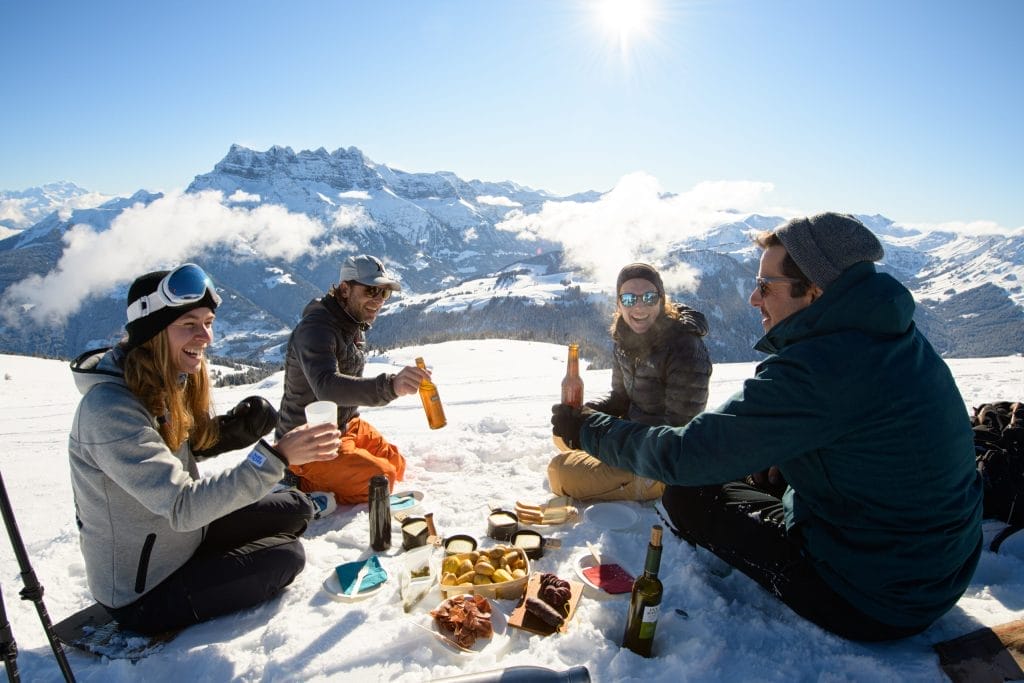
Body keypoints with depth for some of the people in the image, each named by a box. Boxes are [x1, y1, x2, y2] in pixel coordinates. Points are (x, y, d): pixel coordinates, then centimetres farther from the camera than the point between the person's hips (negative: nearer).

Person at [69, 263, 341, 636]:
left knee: (296, 508, 4)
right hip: (142, 593, -8)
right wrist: (275, 458, -42)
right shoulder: (110, 409, -30)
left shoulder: (165, 383, -3)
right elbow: (181, 506, -34)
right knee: (286, 556, -6)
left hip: (182, 538, 8)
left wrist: (235, 429, -13)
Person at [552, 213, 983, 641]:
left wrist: (587, 429, -11)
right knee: (751, 471, 20)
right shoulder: (899, 337, -1)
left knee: (685, 497, -2)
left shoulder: (815, 370, -29)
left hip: (873, 605, -8)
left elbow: (682, 455, -24)